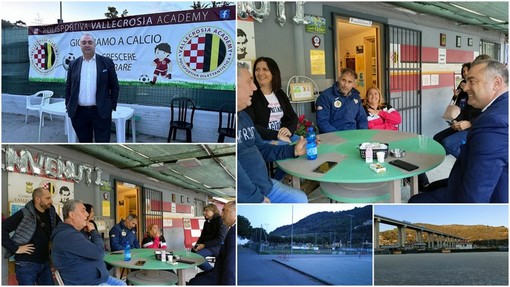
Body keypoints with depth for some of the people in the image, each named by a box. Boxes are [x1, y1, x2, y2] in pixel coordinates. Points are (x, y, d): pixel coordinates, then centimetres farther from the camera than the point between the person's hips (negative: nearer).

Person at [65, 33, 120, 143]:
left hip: (101, 112, -3)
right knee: (84, 142, 12)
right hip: (79, 112, 3)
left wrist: (112, 106, -1)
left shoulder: (107, 62, 1)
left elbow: (114, 86, 3)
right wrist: (68, 107, 8)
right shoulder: (73, 64, 8)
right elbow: (68, 87, 13)